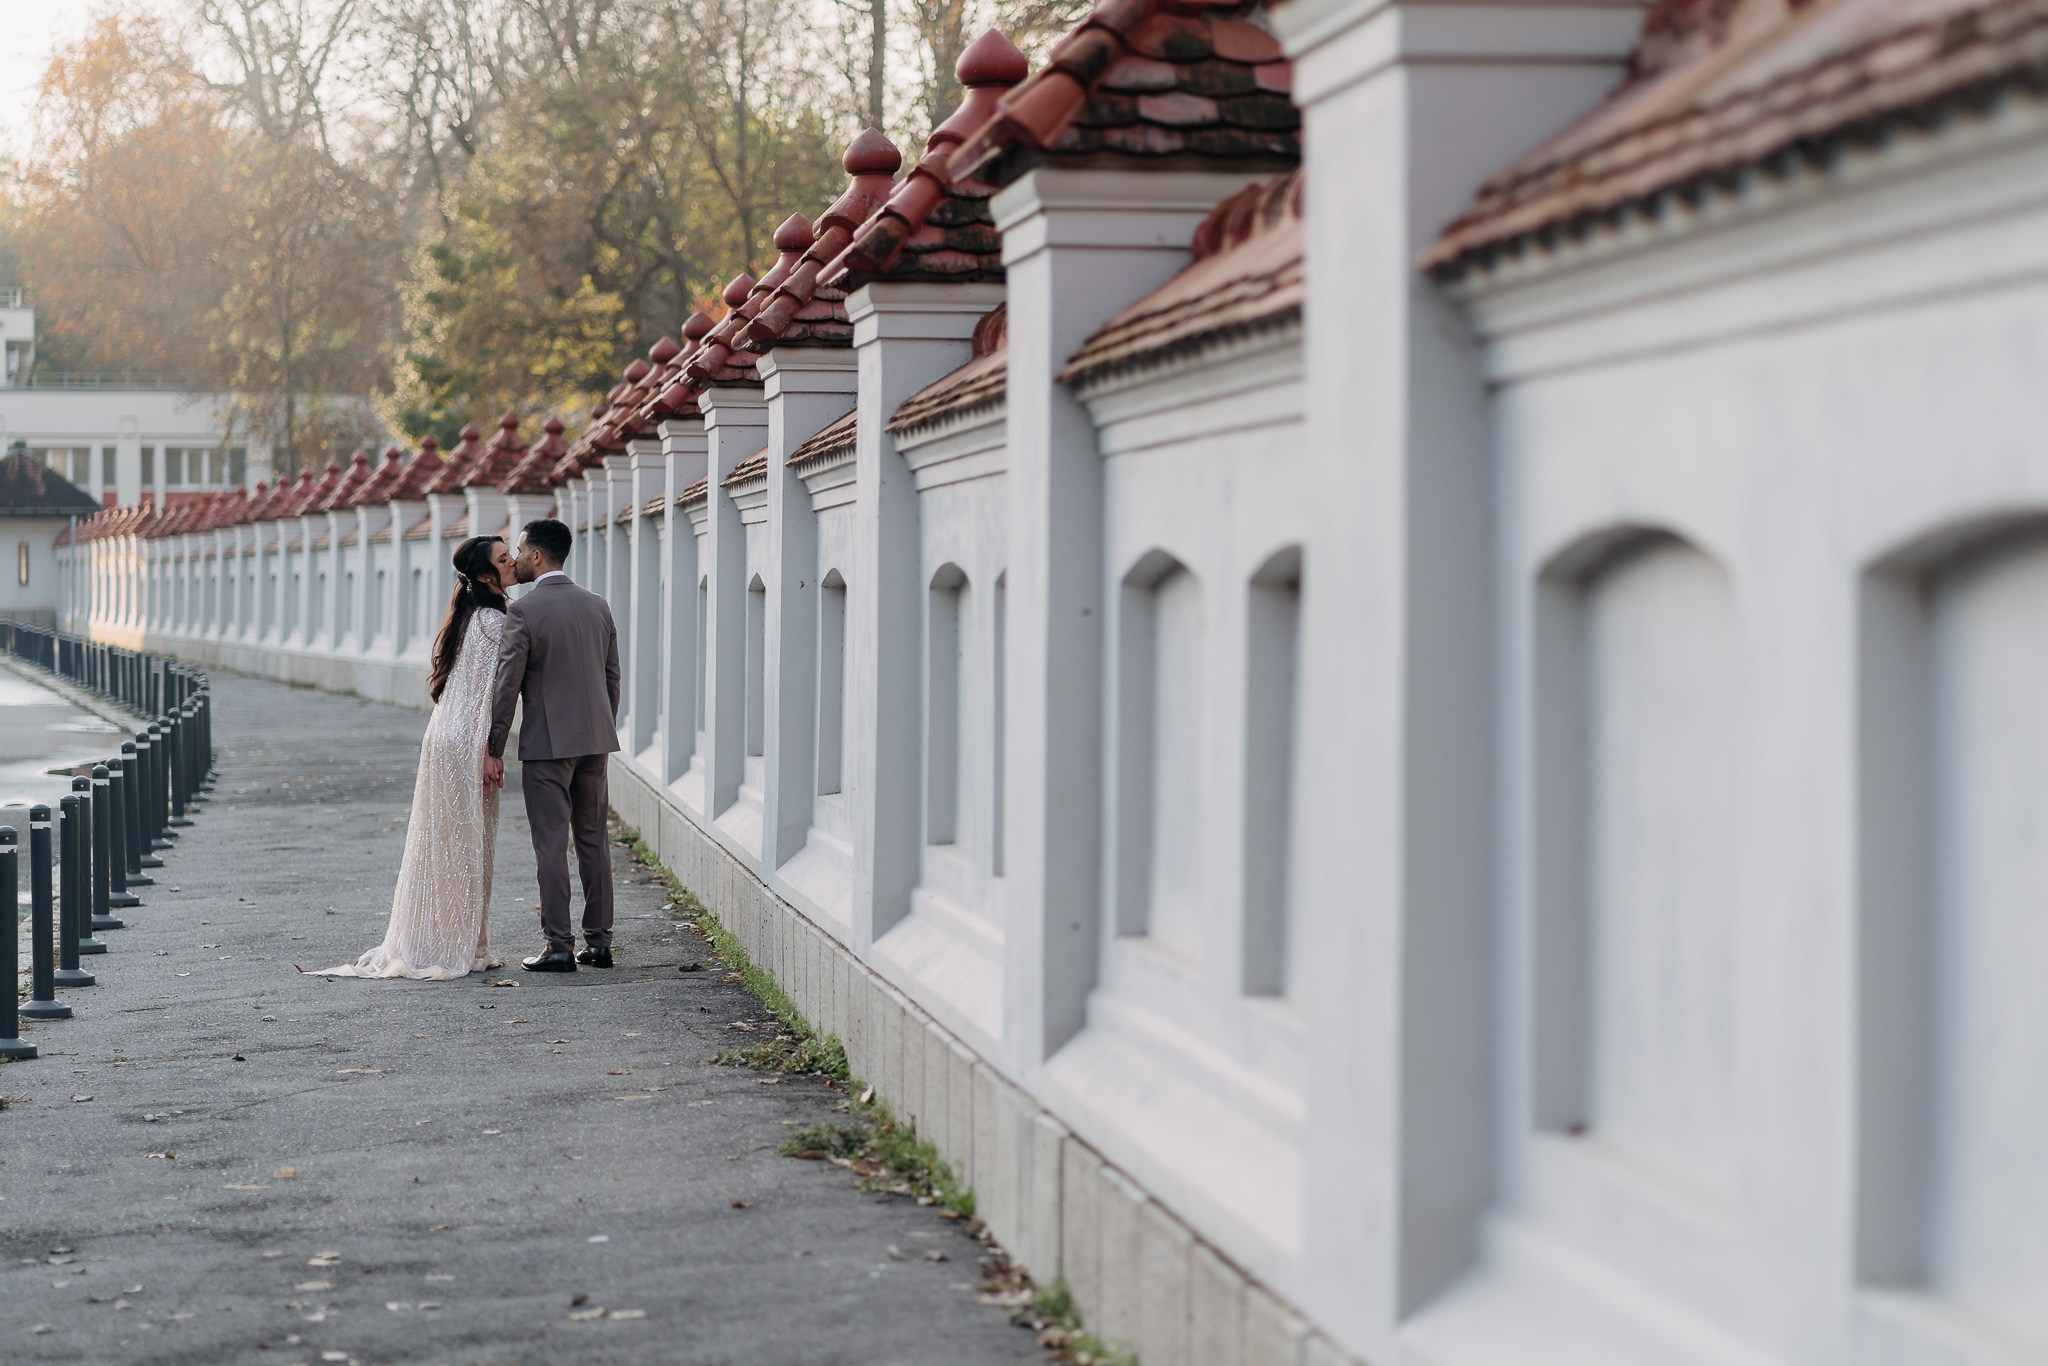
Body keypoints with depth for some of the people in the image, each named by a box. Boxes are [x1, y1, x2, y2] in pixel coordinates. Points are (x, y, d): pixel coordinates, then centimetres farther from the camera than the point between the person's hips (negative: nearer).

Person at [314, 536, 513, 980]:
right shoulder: (493, 622, -13)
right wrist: (488, 754, -18)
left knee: (440, 845, 11)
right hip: (466, 744, -9)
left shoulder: (467, 617, 15)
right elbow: (489, 692, -18)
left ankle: (424, 945, 15)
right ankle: (457, 950, 1)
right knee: (466, 846, -3)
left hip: (445, 739, 9)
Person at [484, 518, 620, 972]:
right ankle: (599, 942, 13)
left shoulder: (523, 612, -11)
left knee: (552, 845, -2)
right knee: (594, 841, 11)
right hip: (596, 738, 6)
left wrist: (494, 750, -8)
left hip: (546, 743, -6)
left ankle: (559, 947, -2)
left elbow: (507, 684, -12)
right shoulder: (597, 606, 9)